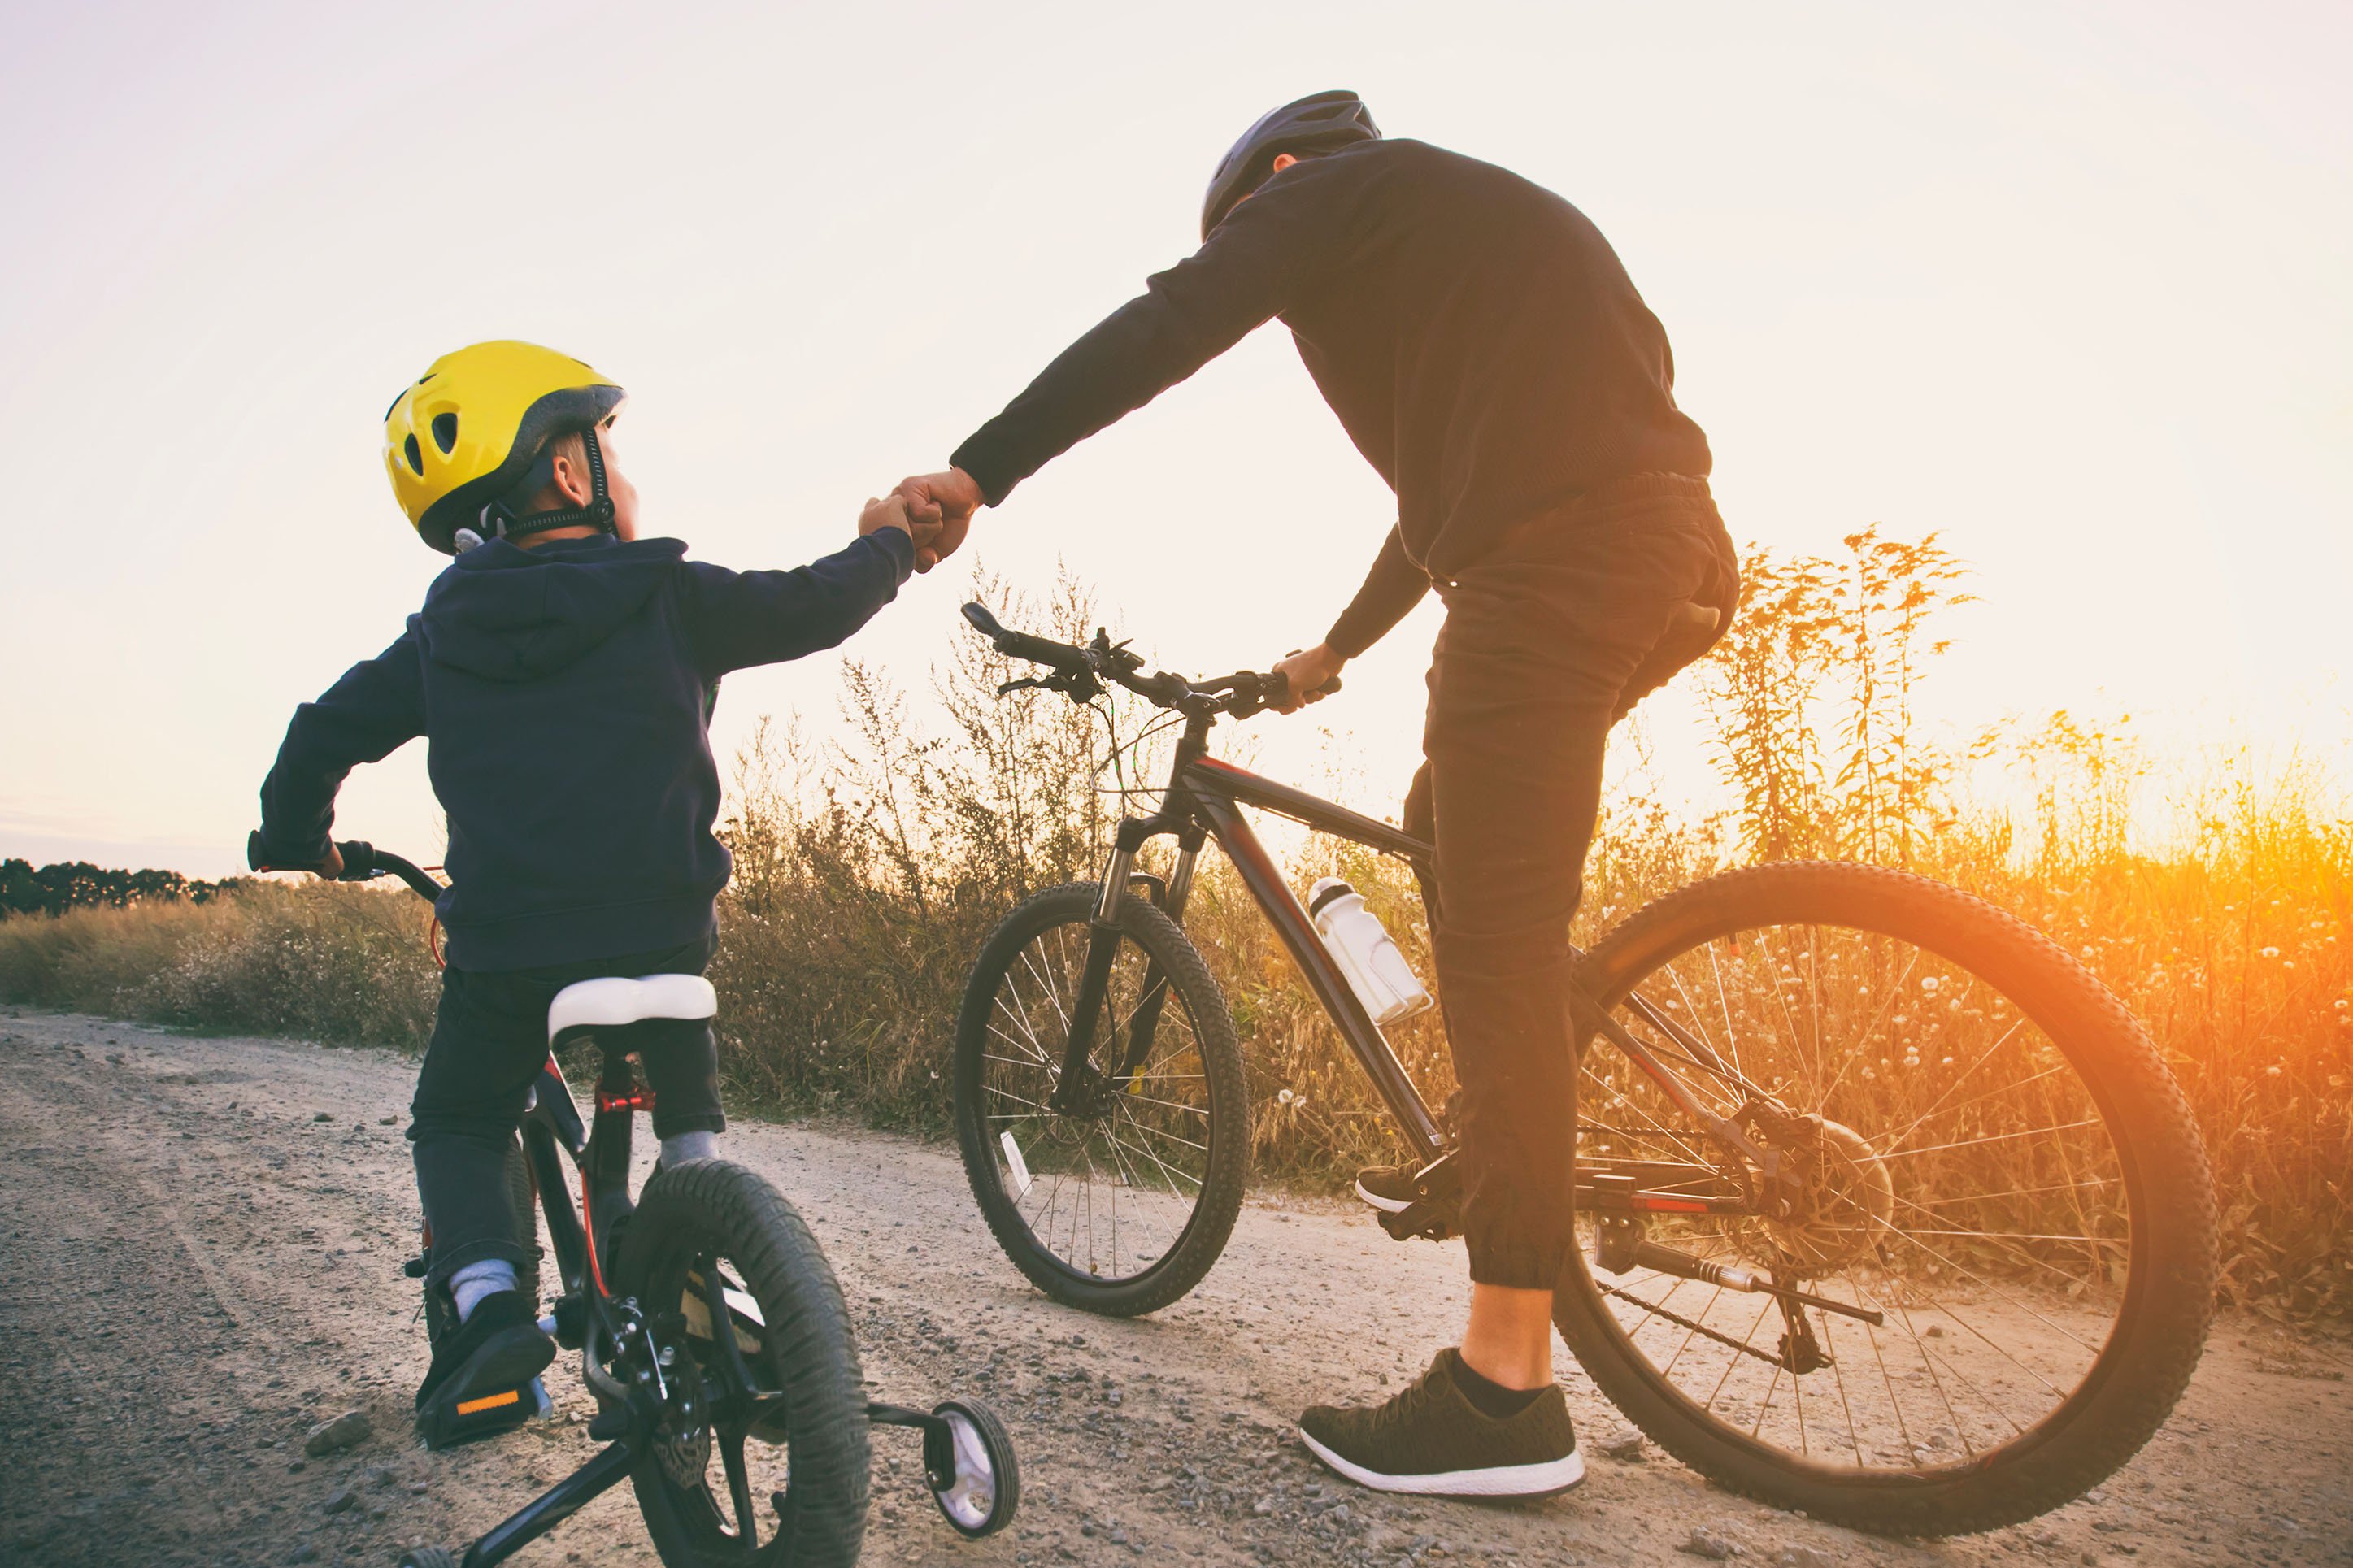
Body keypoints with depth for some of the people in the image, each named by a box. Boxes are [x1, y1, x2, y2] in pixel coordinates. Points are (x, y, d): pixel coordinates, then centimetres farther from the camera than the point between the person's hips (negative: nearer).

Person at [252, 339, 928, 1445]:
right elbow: (816, 607, 2)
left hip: (502, 948, 1)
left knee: (457, 1126, 22)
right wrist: (886, 543, 22)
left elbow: (325, 732, 13)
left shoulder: (442, 637, 6)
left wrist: (293, 838, 33)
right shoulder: (668, 598, -4)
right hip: (660, 932, -1)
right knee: (683, 1078, 28)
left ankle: (487, 1299, 0)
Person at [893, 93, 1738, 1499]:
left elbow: (1162, 331, -5)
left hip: (1555, 562, -9)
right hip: (1678, 553, 9)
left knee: (1500, 947, -9)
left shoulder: (1329, 189, 11)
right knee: (1457, 825, 26)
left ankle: (1507, 1392, -6)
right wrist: (1332, 654, 48)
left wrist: (977, 474, -5)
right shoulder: (1492, 213, 36)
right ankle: (1497, 1150, 29)